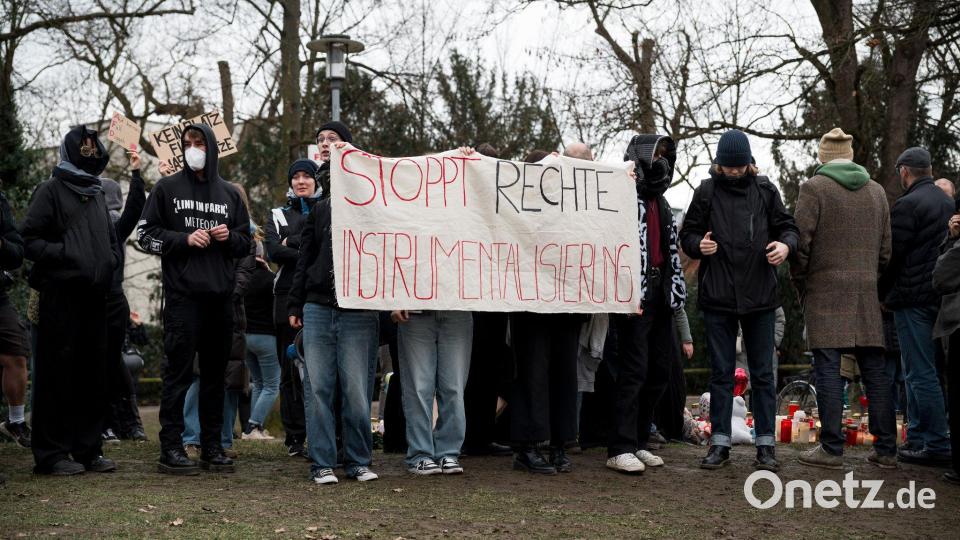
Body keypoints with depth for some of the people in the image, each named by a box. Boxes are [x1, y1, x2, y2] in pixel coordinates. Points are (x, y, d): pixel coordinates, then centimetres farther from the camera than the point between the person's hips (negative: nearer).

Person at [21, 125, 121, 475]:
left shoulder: (97, 194, 20)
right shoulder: (51, 190, 0)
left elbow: (112, 240, 29)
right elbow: (30, 240, -8)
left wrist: (109, 263, 9)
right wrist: (66, 256, -18)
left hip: (95, 297, 7)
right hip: (60, 294, -7)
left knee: (92, 374, 8)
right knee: (57, 373, -5)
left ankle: (89, 449, 15)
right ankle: (51, 453, -1)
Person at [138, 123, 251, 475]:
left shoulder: (229, 193, 16)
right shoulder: (167, 188, 6)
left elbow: (246, 243, 21)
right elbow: (146, 235, 2)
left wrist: (229, 237, -1)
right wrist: (185, 239, -11)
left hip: (221, 297, 4)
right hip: (182, 296, -4)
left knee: (215, 373, 8)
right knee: (178, 372, -5)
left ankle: (212, 447, 14)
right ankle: (170, 449, -2)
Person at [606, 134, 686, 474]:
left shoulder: (660, 203, 22)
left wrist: (675, 289, 18)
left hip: (660, 296, 8)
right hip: (635, 296, -8)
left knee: (659, 372, 8)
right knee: (634, 370, -11)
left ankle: (639, 442, 17)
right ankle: (621, 449, -9)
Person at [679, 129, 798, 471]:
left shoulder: (765, 190, 4)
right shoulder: (707, 191, 3)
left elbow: (787, 226, 10)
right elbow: (687, 234, 8)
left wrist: (786, 244, -12)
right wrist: (698, 244, -15)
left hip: (760, 295, 0)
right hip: (717, 297, 0)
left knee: (762, 373, 6)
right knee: (721, 373, 7)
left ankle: (765, 443, 13)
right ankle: (720, 443, 14)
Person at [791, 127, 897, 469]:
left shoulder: (814, 188, -4)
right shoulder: (876, 191, 13)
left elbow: (801, 243, -8)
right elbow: (885, 249, 13)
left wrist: (800, 285, 4)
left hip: (825, 291, -5)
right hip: (866, 294, 5)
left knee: (828, 370, -4)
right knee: (874, 370, 7)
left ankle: (832, 448, -4)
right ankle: (886, 449, 9)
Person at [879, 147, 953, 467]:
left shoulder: (907, 205, -12)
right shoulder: (947, 203, 14)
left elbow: (893, 254, -12)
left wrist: (882, 293, 2)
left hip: (913, 297, -8)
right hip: (939, 295, 8)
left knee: (921, 374, -5)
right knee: (918, 371, 14)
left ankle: (937, 445, -5)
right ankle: (917, 438, 18)